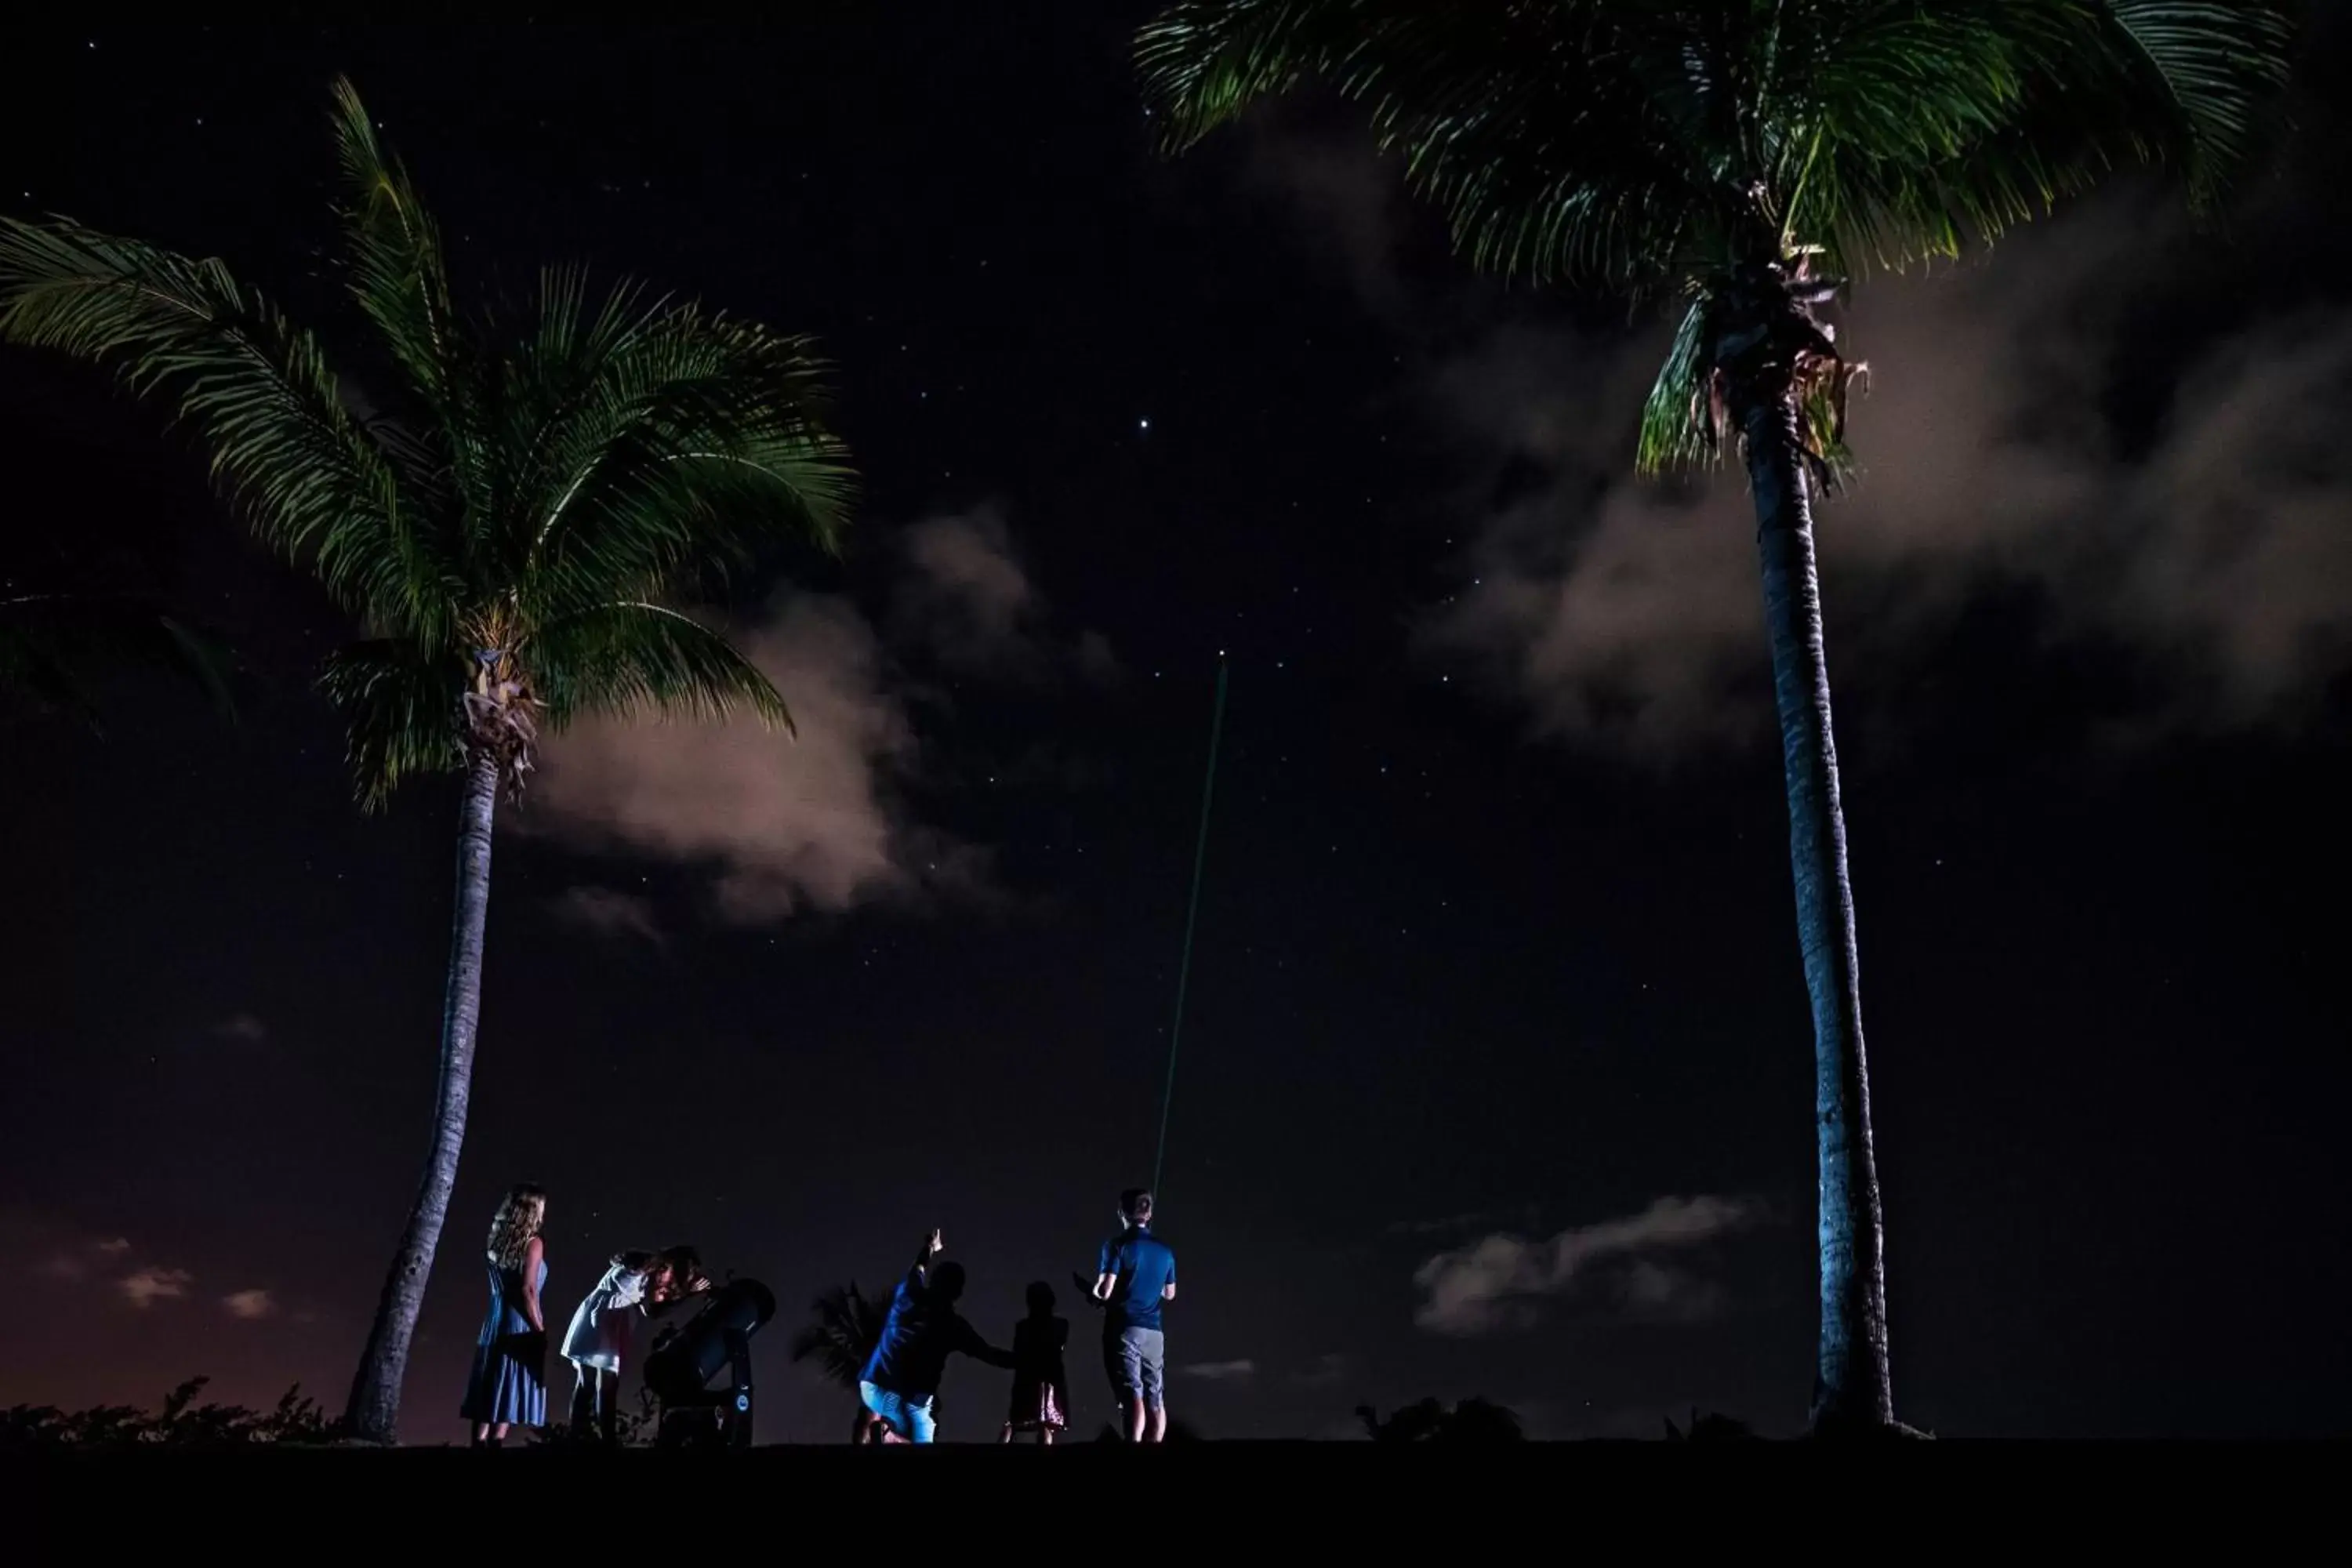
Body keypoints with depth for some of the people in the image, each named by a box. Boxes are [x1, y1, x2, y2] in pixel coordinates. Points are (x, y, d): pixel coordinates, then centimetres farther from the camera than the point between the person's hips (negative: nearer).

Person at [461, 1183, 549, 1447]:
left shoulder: (497, 1242, 11)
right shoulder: (533, 1243, -7)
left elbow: (498, 1287, 9)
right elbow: (528, 1290, -14)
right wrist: (540, 1330, -10)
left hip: (494, 1325, 6)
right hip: (520, 1328, -6)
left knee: (489, 1396, 7)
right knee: (509, 1397, -4)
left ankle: (480, 1442, 4)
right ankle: (495, 1442, -12)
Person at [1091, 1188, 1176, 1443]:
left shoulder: (1117, 1245, -6)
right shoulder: (1164, 1250, 10)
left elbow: (1105, 1292, -13)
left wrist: (1094, 1291, 9)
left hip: (1124, 1328, -4)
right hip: (1153, 1331, 5)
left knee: (1133, 1395, -11)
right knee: (1156, 1399, 8)